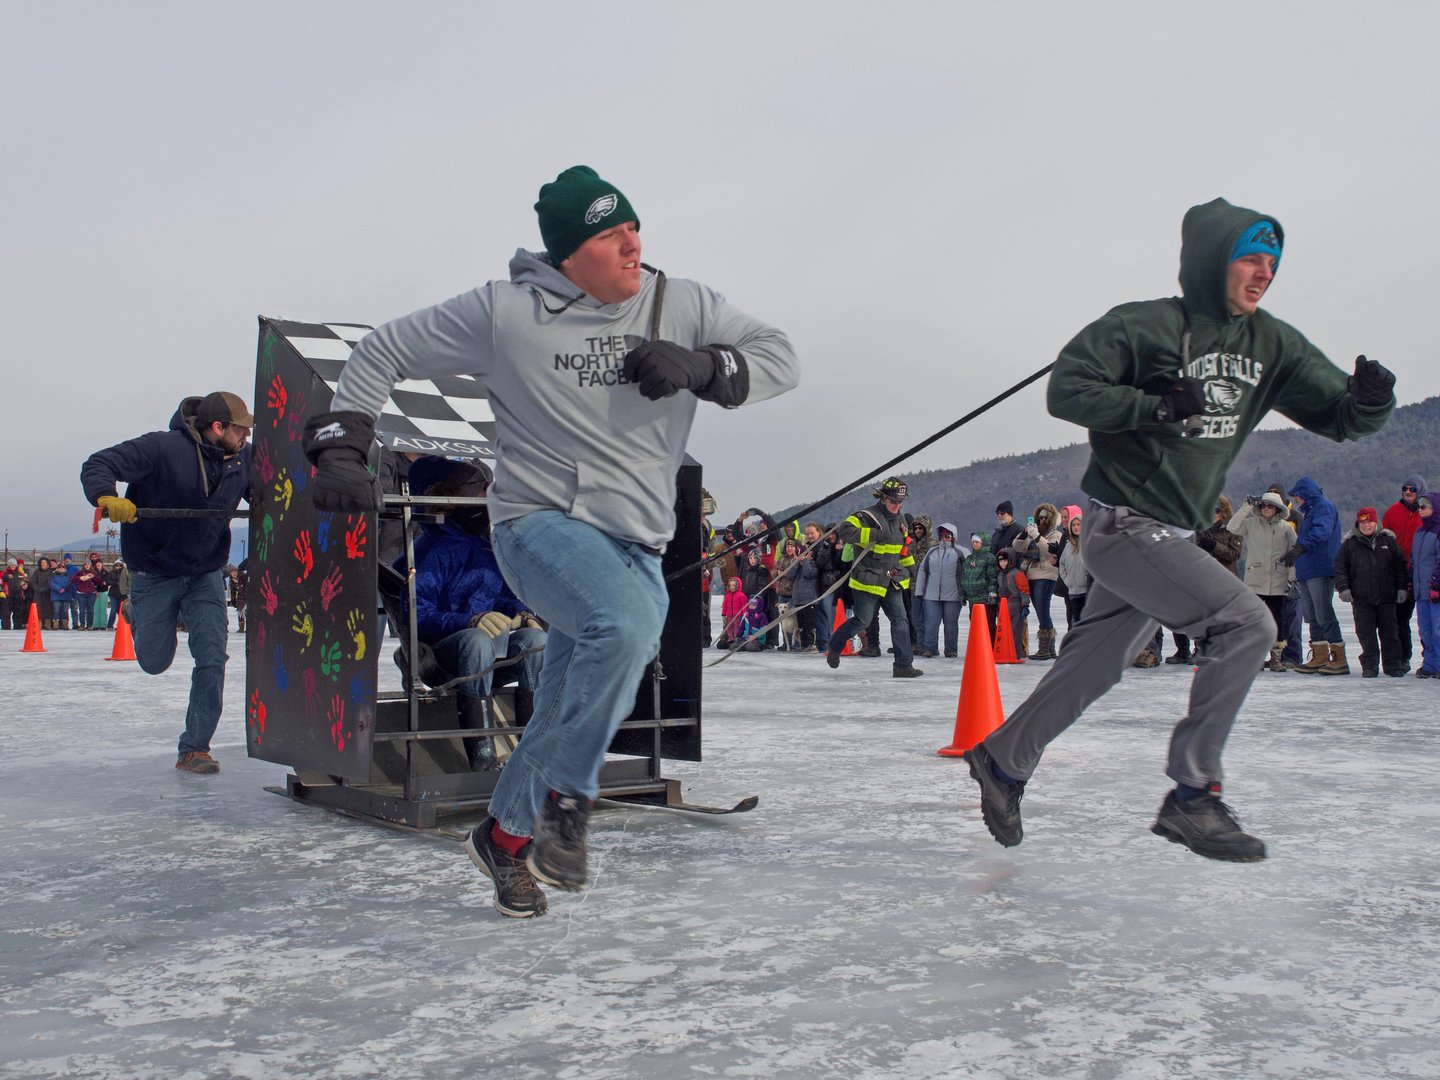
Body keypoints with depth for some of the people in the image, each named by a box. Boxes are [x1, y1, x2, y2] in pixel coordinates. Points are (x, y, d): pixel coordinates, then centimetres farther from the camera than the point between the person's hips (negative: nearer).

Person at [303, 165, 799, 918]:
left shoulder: (682, 307, 1)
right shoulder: (505, 313, -7)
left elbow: (778, 357, 1)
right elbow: (384, 352, 3)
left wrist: (700, 367, -17)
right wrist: (340, 446, -4)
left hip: (636, 545, 5)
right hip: (540, 522, -4)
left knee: (570, 718, 7)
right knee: (626, 625, -33)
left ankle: (505, 835, 31)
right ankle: (566, 798, -13)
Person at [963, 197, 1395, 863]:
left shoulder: (1272, 346, 5)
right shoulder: (1144, 327, -13)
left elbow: (1340, 416, 4)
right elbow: (1067, 389, -19)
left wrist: (1370, 400, -19)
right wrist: (1157, 404, -28)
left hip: (1175, 537, 8)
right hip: (1122, 527, -7)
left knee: (1094, 668, 17)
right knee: (1246, 623, -20)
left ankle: (1002, 760, 37)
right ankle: (1193, 796, -13)